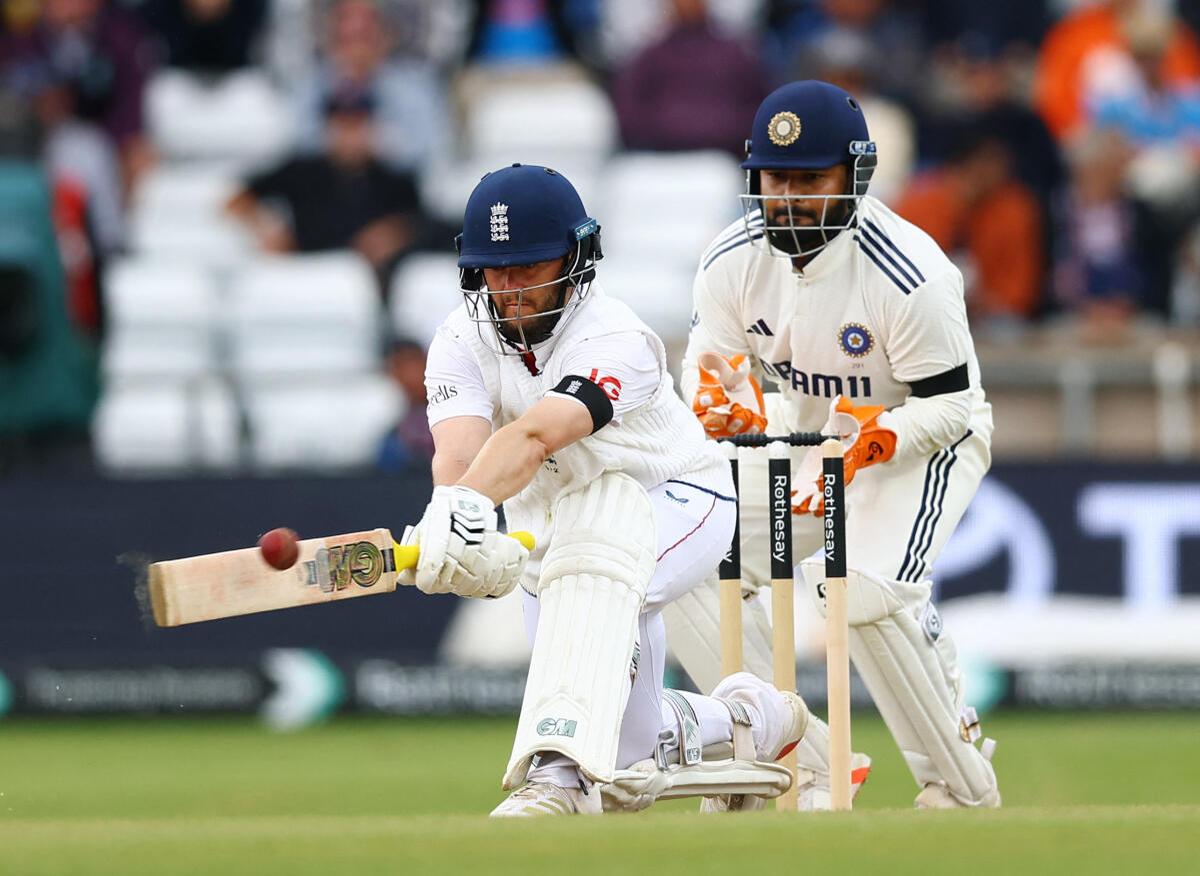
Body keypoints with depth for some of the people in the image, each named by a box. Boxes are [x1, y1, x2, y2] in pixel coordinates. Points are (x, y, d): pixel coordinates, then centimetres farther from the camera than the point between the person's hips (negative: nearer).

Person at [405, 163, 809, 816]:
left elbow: (534, 437, -47)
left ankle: (562, 773, -50)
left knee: (592, 547, -40)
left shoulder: (614, 340, -29)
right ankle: (747, 718, 37)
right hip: (554, 522, 6)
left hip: (677, 500, -6)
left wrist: (470, 503, -66)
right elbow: (458, 450, -34)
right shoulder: (462, 342, -14)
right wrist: (454, 516, -57)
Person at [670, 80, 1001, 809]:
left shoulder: (908, 275, -27)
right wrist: (724, 408, -26)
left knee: (869, 591, -33)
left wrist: (885, 437, -39)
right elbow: (708, 362, -2)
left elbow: (952, 405, -21)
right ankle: (805, 770, -1)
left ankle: (962, 785, -13)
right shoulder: (733, 261, -11)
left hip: (923, 441, -6)